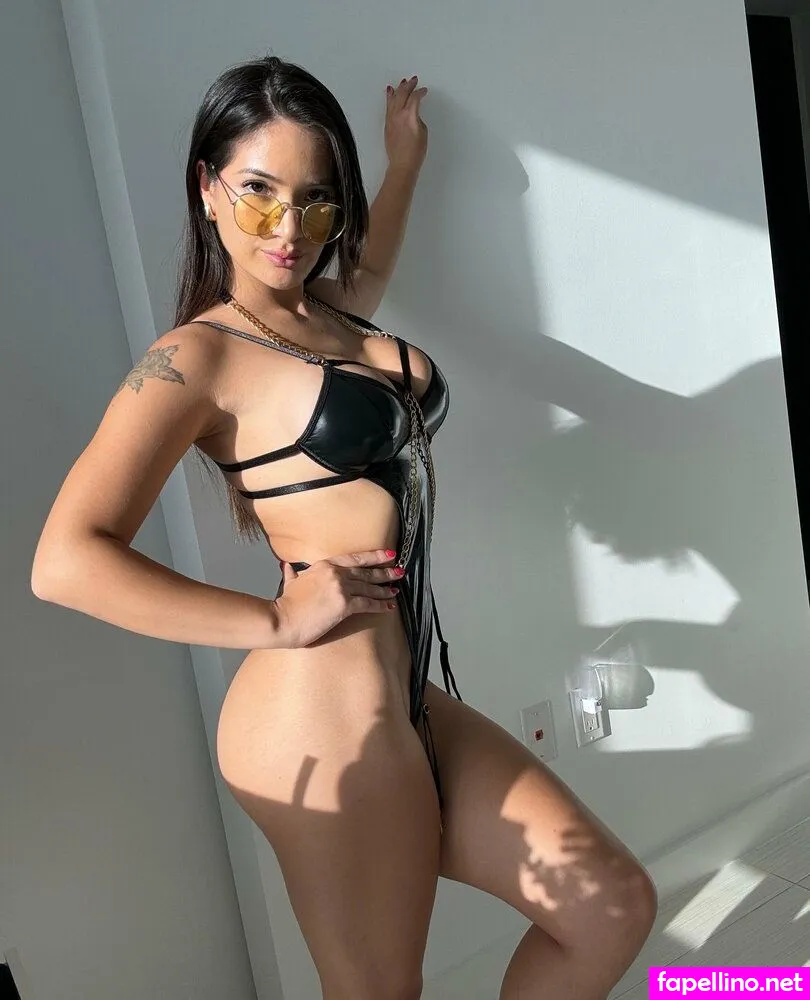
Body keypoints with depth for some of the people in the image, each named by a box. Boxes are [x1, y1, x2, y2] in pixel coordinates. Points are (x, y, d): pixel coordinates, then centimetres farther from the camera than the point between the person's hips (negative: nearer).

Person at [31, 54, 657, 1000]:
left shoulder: (324, 309, 15)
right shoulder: (199, 354, -7)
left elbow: (367, 268, 42)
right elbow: (66, 563, -17)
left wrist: (404, 159, 54)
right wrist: (277, 622, -14)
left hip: (403, 699, 8)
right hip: (324, 719, -8)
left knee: (616, 909, 12)